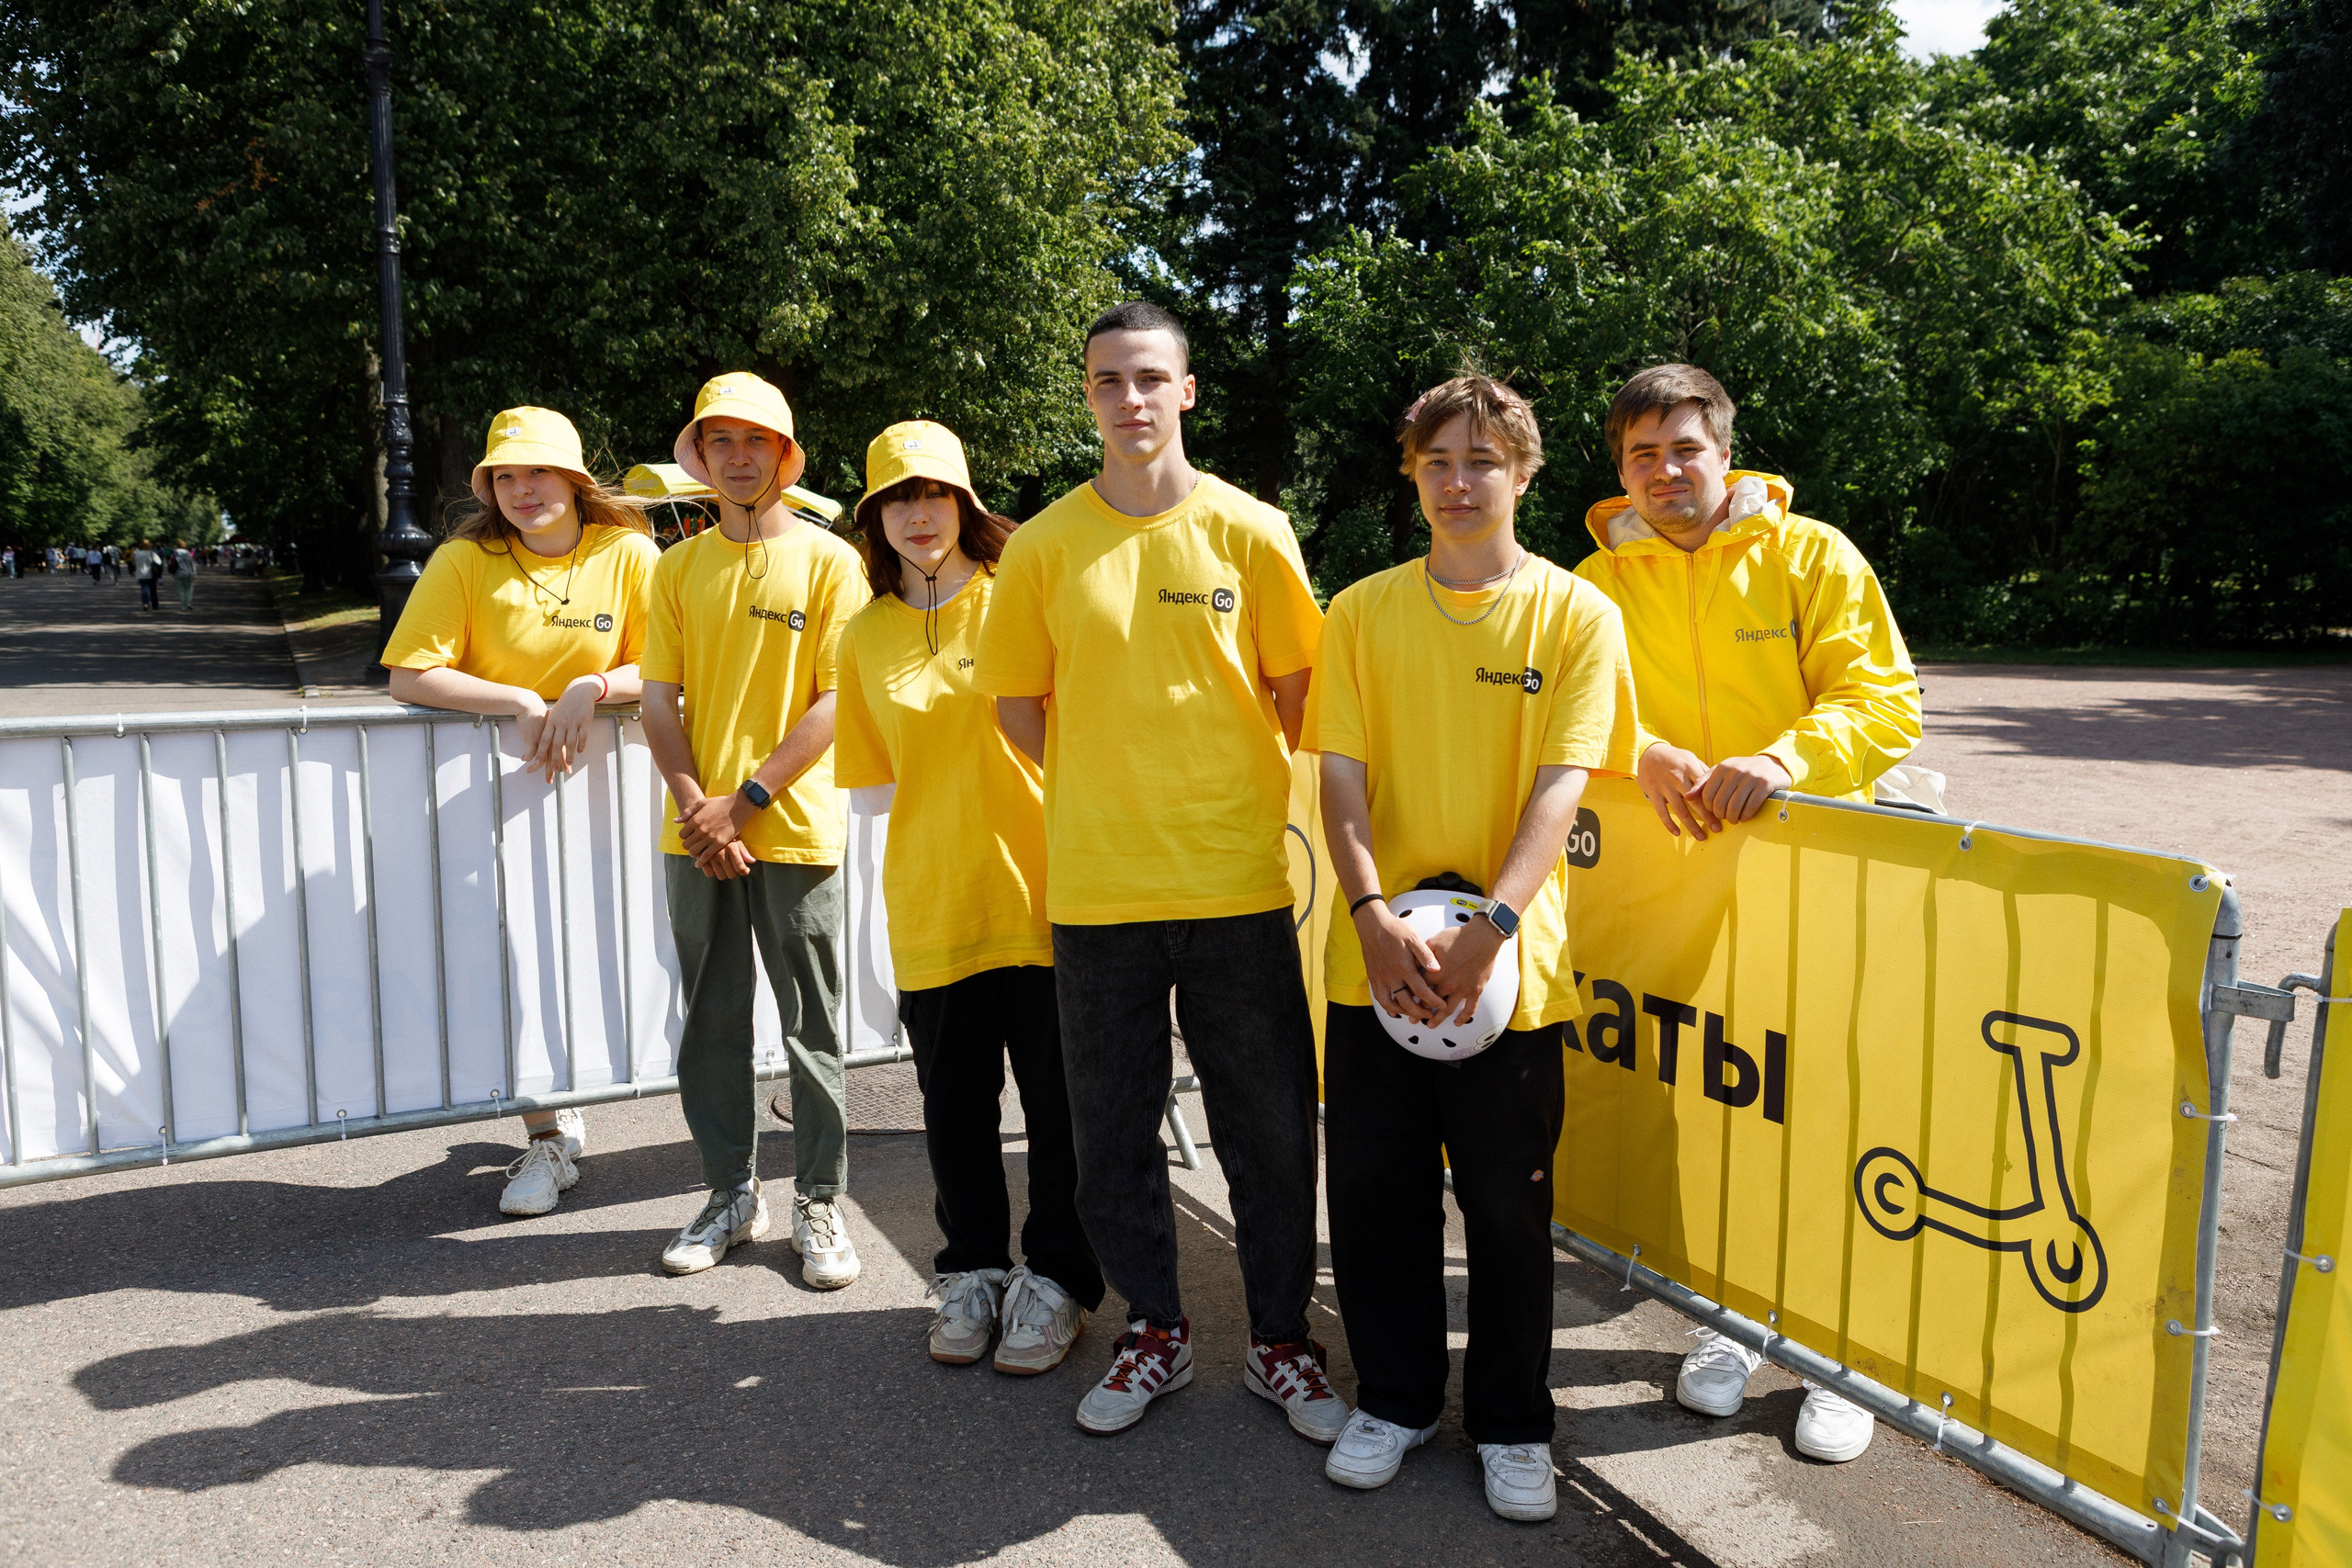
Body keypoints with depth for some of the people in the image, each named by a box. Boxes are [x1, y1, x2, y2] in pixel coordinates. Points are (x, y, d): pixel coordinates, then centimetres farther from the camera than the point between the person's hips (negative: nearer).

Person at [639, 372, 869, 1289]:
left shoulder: (829, 562, -1)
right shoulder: (678, 567, 10)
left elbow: (836, 702, -7)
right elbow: (659, 700, 7)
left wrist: (747, 799, -13)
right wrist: (695, 805, -8)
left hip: (794, 829, -3)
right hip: (696, 834, 4)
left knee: (812, 1029, 4)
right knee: (711, 1023, 10)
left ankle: (819, 1204, 16)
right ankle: (731, 1194, 25)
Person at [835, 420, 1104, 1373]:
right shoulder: (868, 634, 8)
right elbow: (871, 774, 14)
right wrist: (937, 782, -2)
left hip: (1040, 890, -3)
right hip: (932, 902, 3)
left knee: (1058, 1101, 6)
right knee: (955, 1104, 13)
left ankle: (1056, 1276, 25)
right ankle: (971, 1269, 32)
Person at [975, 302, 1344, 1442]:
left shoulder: (1251, 532, 0)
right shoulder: (1045, 545, 2)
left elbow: (1294, 695, 6)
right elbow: (1019, 703, 10)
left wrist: (1219, 789, 6)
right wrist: (1106, 791, 6)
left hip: (1237, 880, -1)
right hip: (1094, 885, 1)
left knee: (1270, 1129, 8)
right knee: (1111, 1130, 11)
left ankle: (1280, 1342, 28)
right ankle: (1155, 1332, 32)